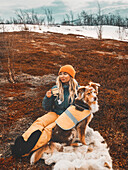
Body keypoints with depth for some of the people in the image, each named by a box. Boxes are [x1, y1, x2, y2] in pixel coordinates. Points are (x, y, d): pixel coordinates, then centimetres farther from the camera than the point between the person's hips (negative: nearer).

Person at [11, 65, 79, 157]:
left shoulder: (76, 89, -6)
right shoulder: (55, 89, 1)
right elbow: (47, 108, 5)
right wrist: (48, 97, -16)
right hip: (55, 114, 3)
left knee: (49, 129, -29)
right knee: (39, 122, -27)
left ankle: (27, 150, -41)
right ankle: (22, 142, -43)